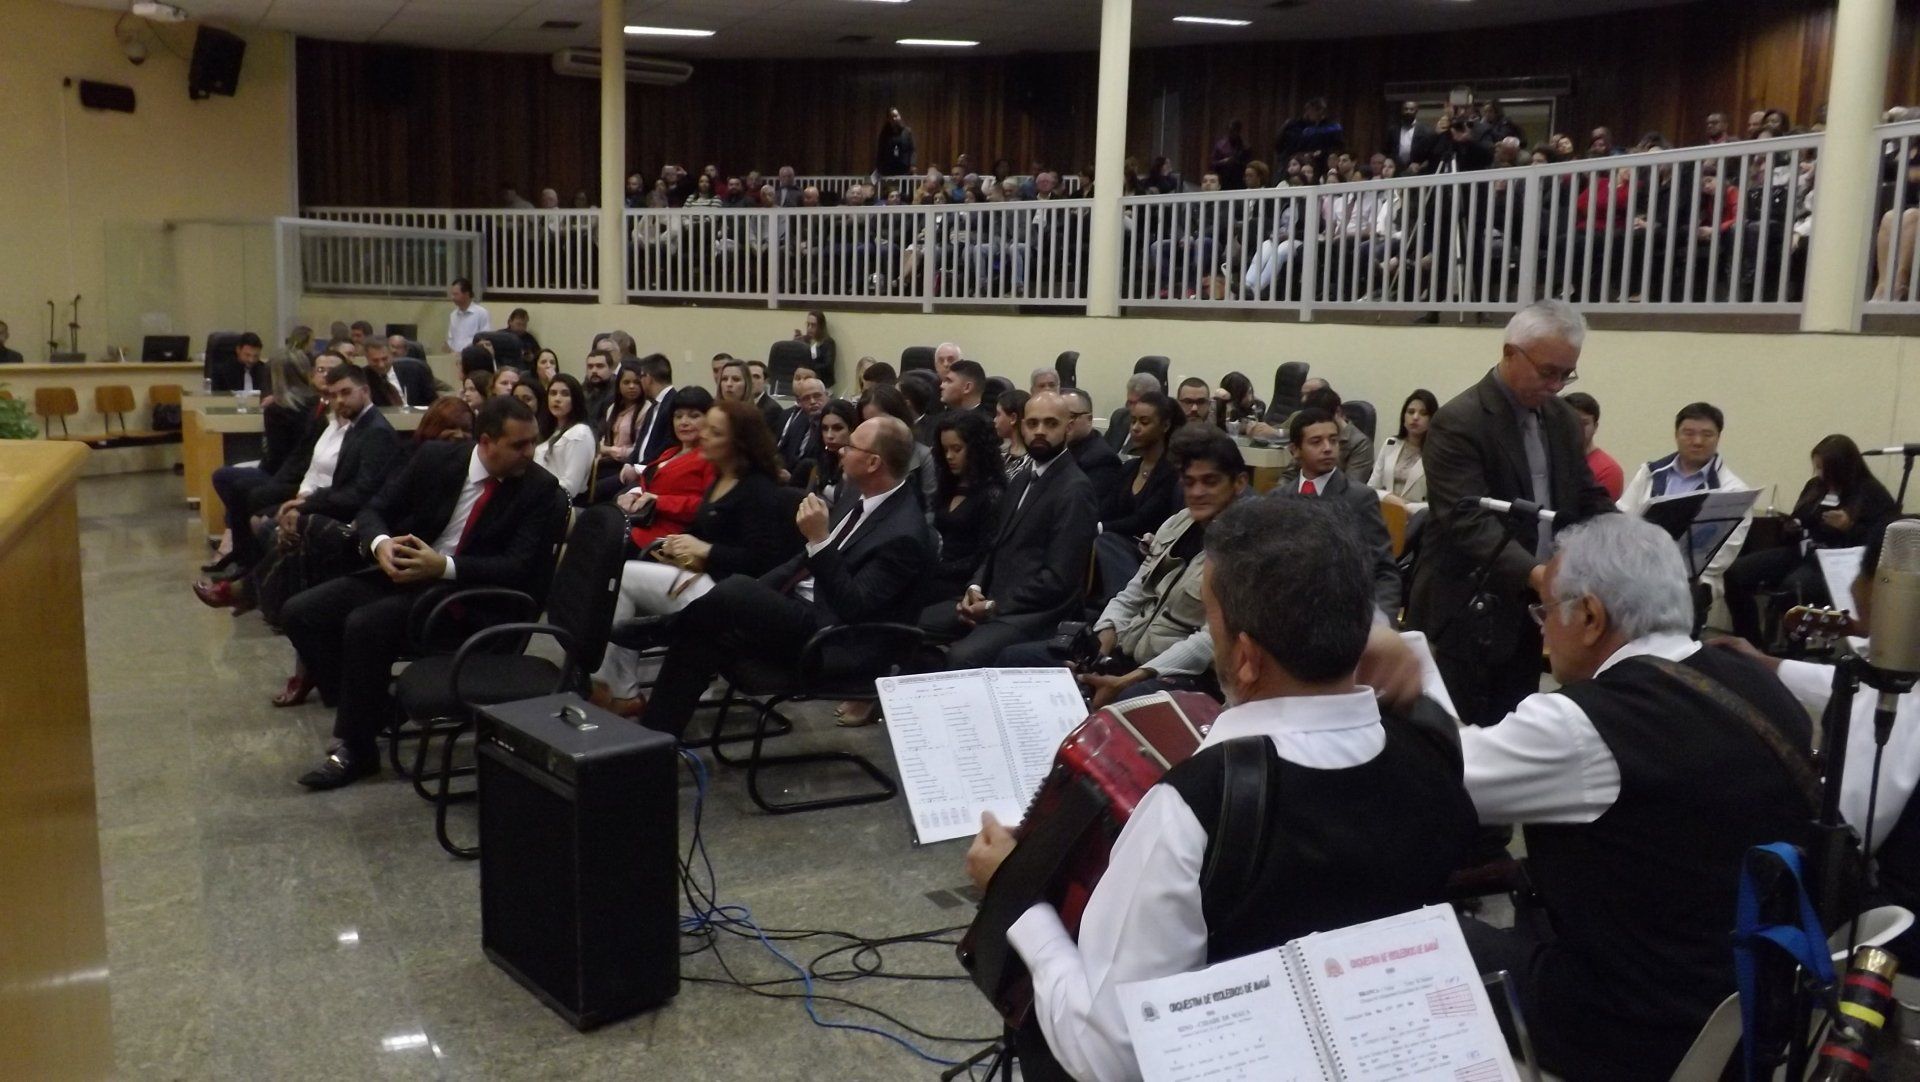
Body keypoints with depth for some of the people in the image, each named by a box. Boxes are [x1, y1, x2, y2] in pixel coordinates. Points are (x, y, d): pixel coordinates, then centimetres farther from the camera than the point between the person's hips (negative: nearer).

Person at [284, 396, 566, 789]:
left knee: (365, 624, -28)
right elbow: (374, 510, 6)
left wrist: (445, 566, -27)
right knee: (302, 612, -10)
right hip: (403, 572, 6)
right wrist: (380, 543, -18)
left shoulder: (541, 490, -9)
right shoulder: (436, 457, 1)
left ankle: (354, 749, -11)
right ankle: (369, 709, 2)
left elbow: (520, 568, -15)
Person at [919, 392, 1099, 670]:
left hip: (1034, 613, -9)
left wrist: (995, 606, -15)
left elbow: (1058, 579, -18)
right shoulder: (1022, 479, 17)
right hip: (995, 601, 9)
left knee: (962, 656, -31)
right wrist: (975, 587, 1)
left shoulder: (1074, 490, -12)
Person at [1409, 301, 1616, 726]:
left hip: (1527, 614, 8)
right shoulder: (1459, 422, -16)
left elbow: (1588, 499, 15)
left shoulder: (1562, 419, 10)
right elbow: (1469, 522, -26)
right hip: (1468, 615, -7)